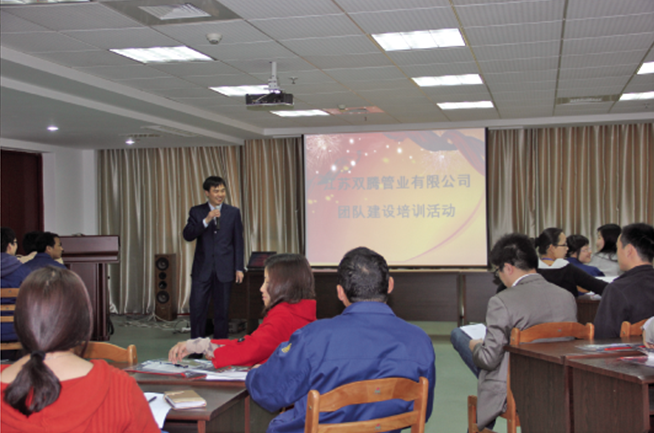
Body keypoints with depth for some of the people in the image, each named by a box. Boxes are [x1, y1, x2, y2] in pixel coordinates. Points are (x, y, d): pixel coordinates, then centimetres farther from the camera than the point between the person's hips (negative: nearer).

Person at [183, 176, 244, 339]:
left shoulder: (233, 212, 6)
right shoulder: (196, 212, 4)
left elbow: (238, 242, 6)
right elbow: (188, 235, -8)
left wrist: (239, 268, 1)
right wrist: (206, 220, -20)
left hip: (224, 269, 0)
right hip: (202, 269, 0)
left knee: (222, 310, 5)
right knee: (197, 309, -2)